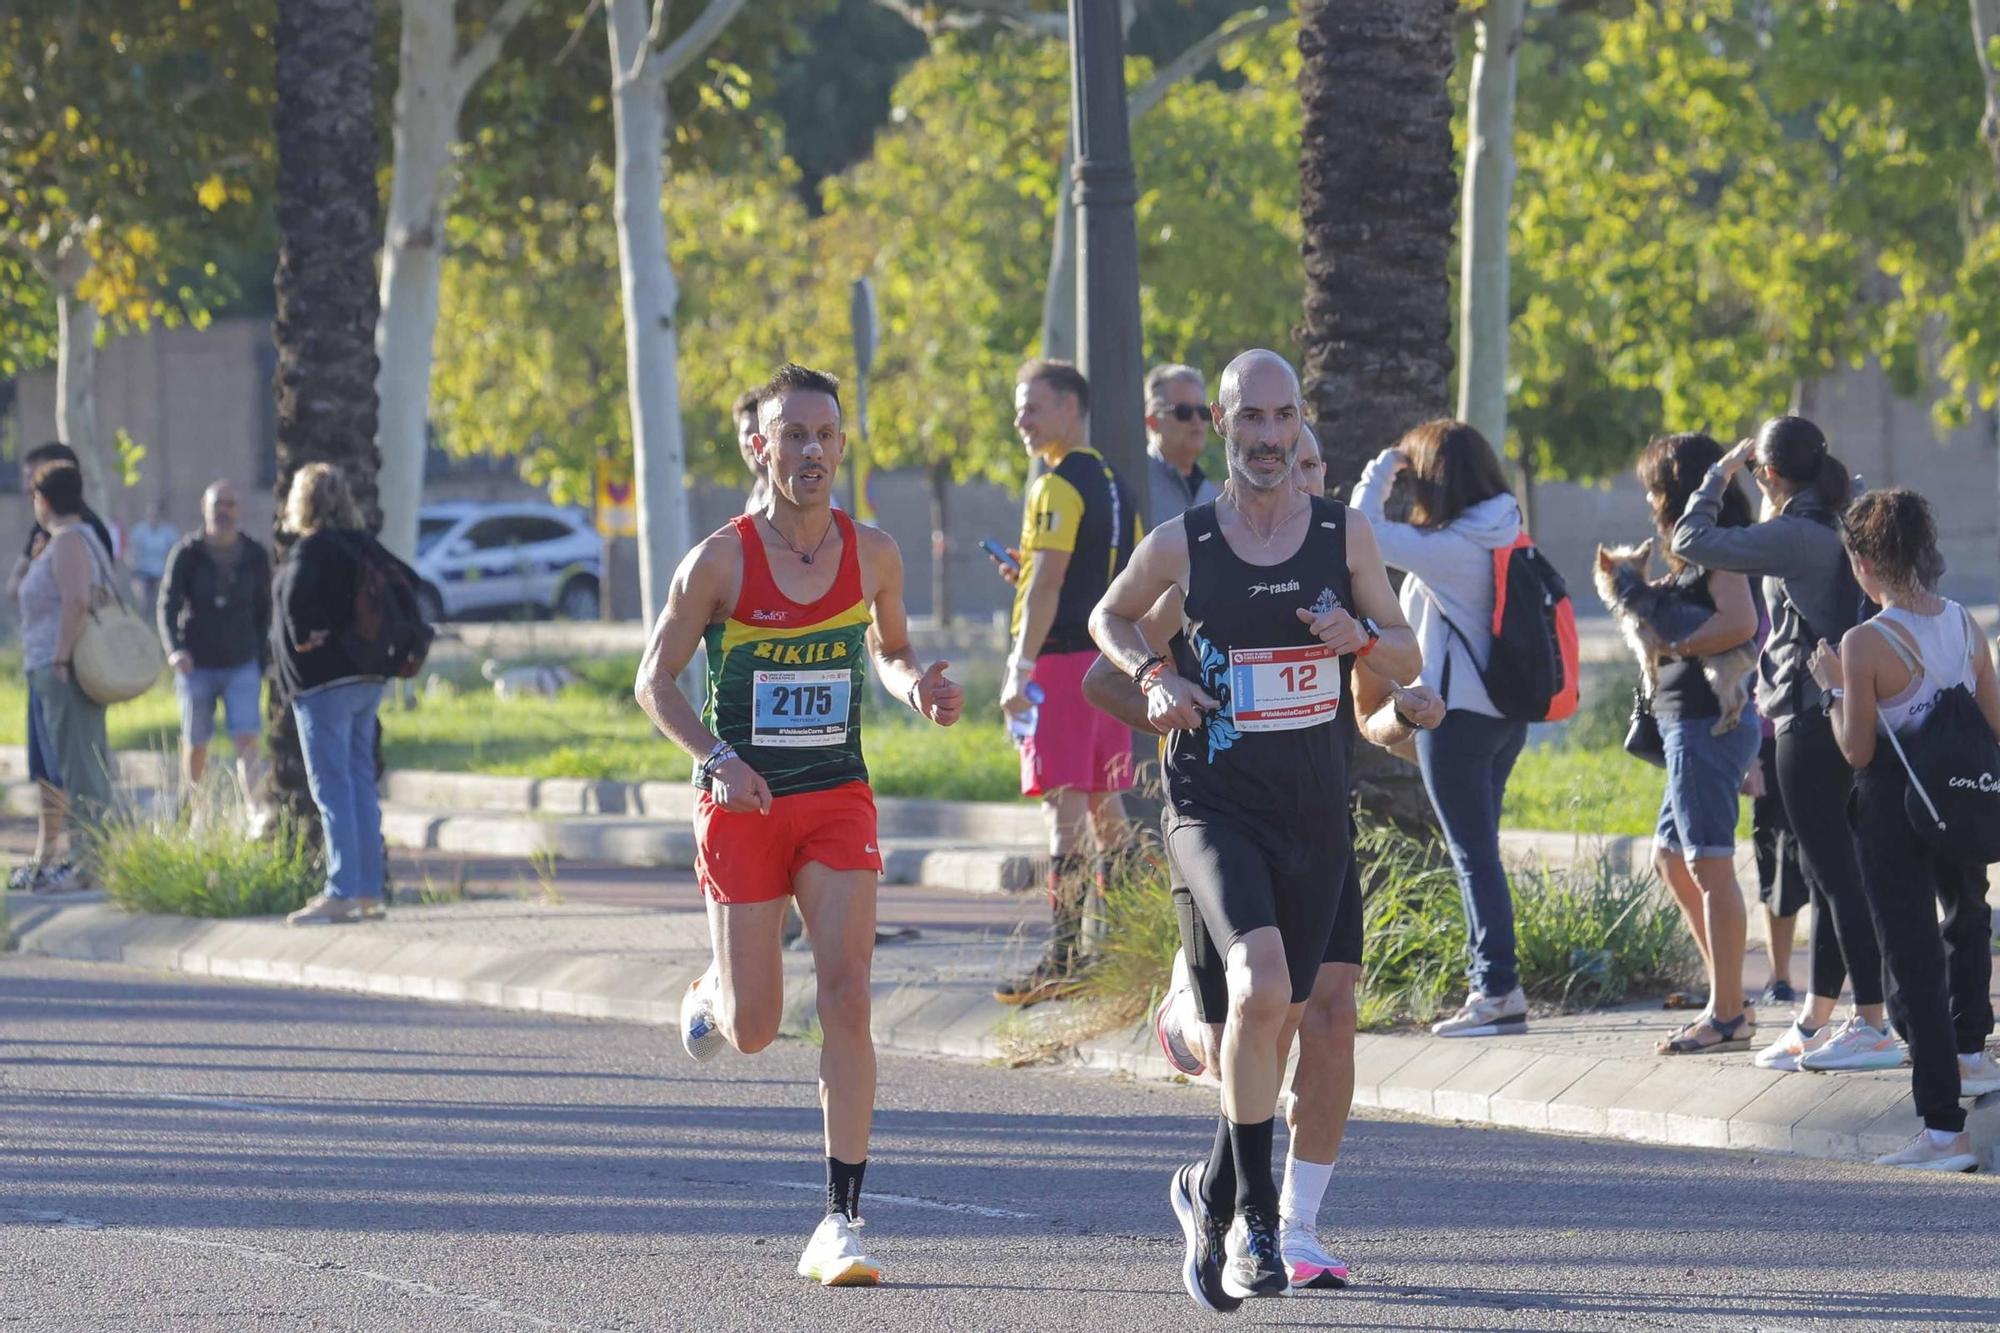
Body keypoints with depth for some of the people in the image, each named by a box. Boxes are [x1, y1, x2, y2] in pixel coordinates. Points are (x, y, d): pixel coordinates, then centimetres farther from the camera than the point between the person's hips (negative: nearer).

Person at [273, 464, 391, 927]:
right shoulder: (361, 545, 10)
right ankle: (368, 888, 14)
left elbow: (297, 592, -33)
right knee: (360, 782, 12)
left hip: (323, 681, -8)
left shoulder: (312, 548, -14)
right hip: (367, 678, 8)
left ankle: (341, 893, -11)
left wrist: (303, 637, -18)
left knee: (332, 788, -8)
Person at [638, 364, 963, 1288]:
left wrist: (918, 687, -6)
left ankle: (841, 1221, -9)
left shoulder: (872, 554, -1)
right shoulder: (721, 562, -10)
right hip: (743, 805, -2)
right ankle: (713, 993, 43)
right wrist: (717, 758, -18)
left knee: (846, 1002, -13)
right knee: (753, 1031, 2)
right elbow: (654, 681, -2)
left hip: (838, 801, 2)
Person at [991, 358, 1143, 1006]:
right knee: (1105, 807, 13)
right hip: (1110, 661, 9)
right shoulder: (1114, 485, 16)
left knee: (1065, 809, -11)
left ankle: (1064, 958, -15)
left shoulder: (1057, 486, -12)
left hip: (1061, 660, -9)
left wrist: (1020, 670, -16)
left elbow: (1046, 584, -17)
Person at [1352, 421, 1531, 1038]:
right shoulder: (1501, 542, 7)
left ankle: (1499, 989, -6)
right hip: (1502, 714, 9)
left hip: (1456, 714, -9)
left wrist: (1378, 473, -3)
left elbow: (1364, 533, -16)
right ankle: (1495, 987, 14)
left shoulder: (1451, 549, -18)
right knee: (1478, 853, 14)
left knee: (1473, 853, -5)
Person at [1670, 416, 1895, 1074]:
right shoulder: (1834, 531, 11)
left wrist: (1722, 473, -2)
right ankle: (1815, 1025, 20)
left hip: (1808, 720, -9)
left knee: (1833, 871, -7)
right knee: (1827, 872, 14)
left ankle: (1873, 1027, -8)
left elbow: (1692, 541, -13)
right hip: (1834, 717, 9)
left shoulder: (1793, 537, -16)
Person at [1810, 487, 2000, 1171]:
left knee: (1913, 956, -3)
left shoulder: (1865, 644, -20)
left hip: (1892, 807, -6)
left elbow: (1857, 750, -16)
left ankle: (1944, 1130, -7)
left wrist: (1832, 687, -3)